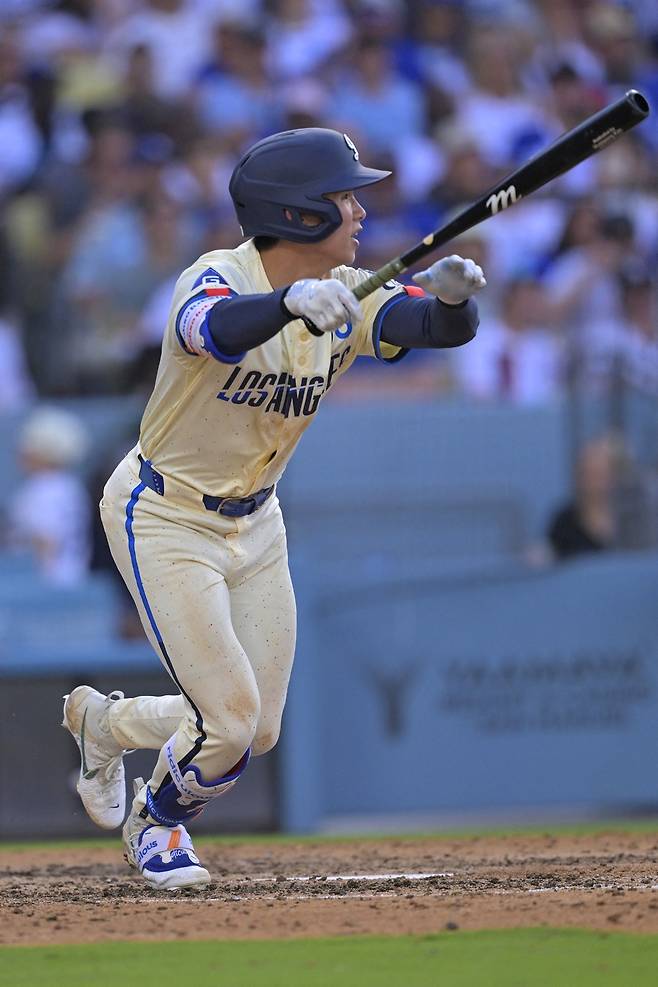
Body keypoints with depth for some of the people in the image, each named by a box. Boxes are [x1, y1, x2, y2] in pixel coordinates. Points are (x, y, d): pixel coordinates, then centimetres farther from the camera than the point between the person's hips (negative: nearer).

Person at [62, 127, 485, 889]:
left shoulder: (345, 298, -9)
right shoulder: (218, 280, -26)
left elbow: (441, 328, -22)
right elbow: (217, 328, -50)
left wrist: (451, 296, -46)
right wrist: (293, 302, -70)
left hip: (253, 524, 7)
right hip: (165, 520, -7)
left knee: (257, 733, 7)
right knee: (230, 718, -12)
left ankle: (103, 721, 35)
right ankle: (159, 822, 21)